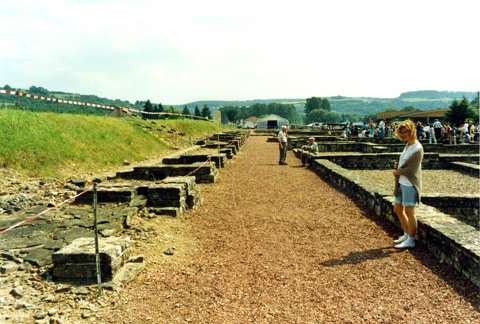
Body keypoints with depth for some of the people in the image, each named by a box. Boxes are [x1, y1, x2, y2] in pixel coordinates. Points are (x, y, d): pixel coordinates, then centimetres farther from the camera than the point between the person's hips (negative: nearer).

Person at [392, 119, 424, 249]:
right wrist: (397, 167, 1)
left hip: (410, 185, -9)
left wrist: (397, 172, -6)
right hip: (402, 183, 9)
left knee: (409, 212, 0)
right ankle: (406, 234, 33)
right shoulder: (407, 145, 9)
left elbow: (411, 169, -18)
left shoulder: (417, 148, -16)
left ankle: (411, 240, 13)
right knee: (398, 209, 16)